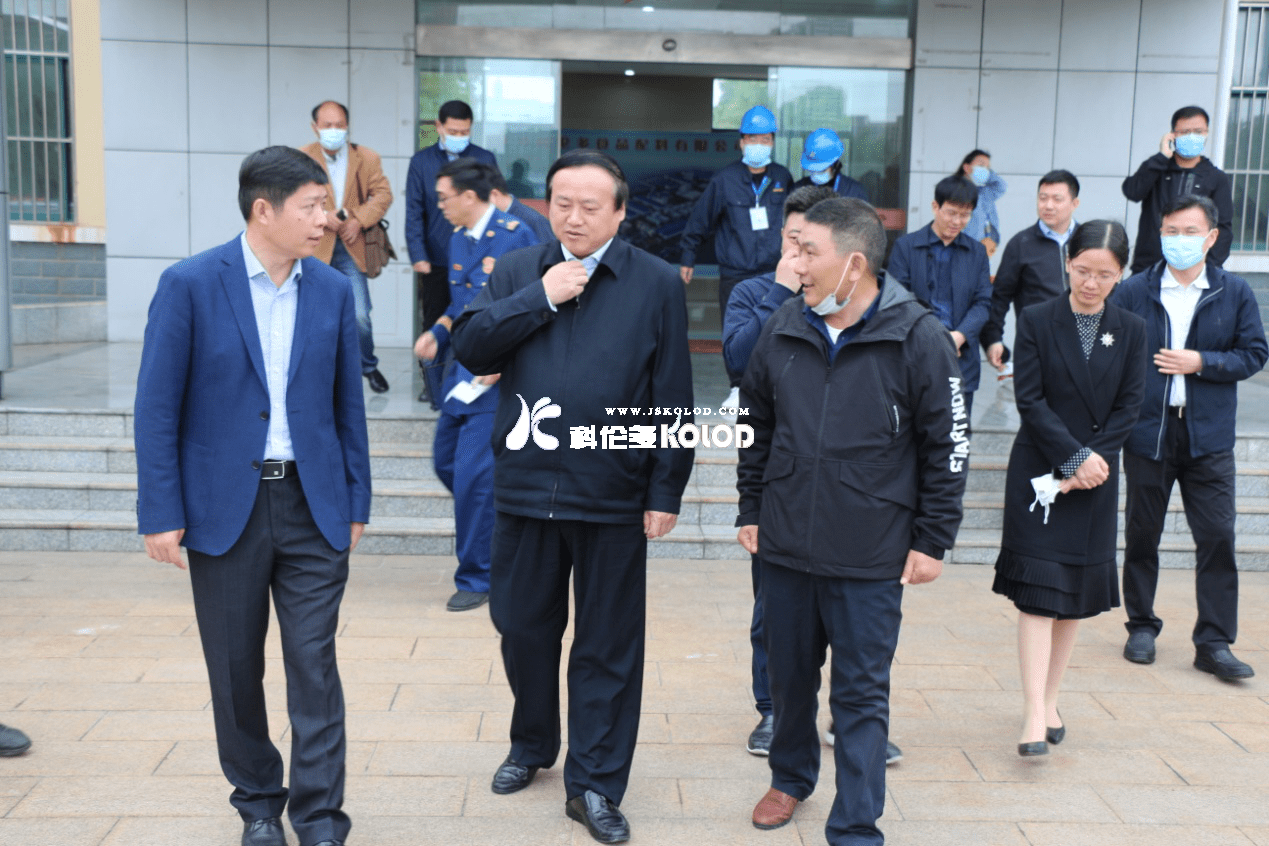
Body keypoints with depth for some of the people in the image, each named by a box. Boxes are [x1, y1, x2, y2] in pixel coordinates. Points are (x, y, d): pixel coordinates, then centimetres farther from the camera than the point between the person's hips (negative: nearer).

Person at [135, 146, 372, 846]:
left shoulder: (333, 290, 3)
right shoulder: (190, 284, -6)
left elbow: (347, 403, 8)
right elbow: (157, 407, -6)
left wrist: (355, 502, 7)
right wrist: (161, 513, -8)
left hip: (312, 505, 2)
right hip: (224, 506, -1)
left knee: (314, 665, 2)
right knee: (235, 668, 11)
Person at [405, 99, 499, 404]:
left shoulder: (485, 159, 6)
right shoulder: (421, 161, 6)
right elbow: (414, 212, 3)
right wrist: (418, 256, -7)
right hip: (435, 261, 1)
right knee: (434, 325, 7)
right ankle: (433, 385, 18)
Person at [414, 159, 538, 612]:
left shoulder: (515, 235, -13)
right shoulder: (458, 239, 10)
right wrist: (436, 334, 3)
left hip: (497, 376, -8)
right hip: (462, 370, 8)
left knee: (473, 473, -7)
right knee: (446, 460, 15)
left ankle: (475, 578, 7)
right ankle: (486, 522, 39)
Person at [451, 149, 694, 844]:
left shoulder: (657, 284, -2)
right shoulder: (516, 272, 7)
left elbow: (673, 400, -3)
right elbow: (469, 347, -5)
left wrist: (665, 493, -6)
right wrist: (541, 297, -12)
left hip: (613, 499, -2)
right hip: (524, 491, 3)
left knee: (608, 647, 8)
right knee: (523, 630, 17)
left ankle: (594, 785, 22)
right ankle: (532, 745, 41)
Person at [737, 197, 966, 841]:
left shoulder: (917, 338, -10)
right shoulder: (783, 329, 1)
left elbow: (946, 445, -6)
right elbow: (756, 427, 12)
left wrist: (932, 541, -6)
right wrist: (751, 512, 12)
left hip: (871, 559, -4)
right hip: (784, 547, 4)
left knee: (861, 694, 5)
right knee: (789, 676, 19)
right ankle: (791, 777, 43)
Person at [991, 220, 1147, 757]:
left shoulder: (1131, 331, 4)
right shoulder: (1036, 320, -4)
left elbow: (1128, 407, 1)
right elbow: (1030, 400, -8)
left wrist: (1090, 463, -10)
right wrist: (1074, 456, -15)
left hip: (1096, 478, 3)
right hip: (1038, 474, -3)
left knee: (1078, 593, 9)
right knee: (1039, 590, -8)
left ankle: (1050, 699, 23)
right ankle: (1035, 716, -8)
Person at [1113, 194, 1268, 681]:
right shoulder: (1134, 293, 1)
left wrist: (1201, 362, -11)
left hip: (1209, 437, 0)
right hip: (1147, 432, 0)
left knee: (1217, 536, -2)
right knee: (1141, 535, 9)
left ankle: (1214, 643, 8)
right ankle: (1142, 627, 26)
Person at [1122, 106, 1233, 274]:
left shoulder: (1217, 179, 11)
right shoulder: (1155, 168, 14)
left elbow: (1223, 229, 5)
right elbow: (1132, 192, -6)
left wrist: (1209, 268, -9)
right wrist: (1161, 157, -5)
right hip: (1147, 268, 1)